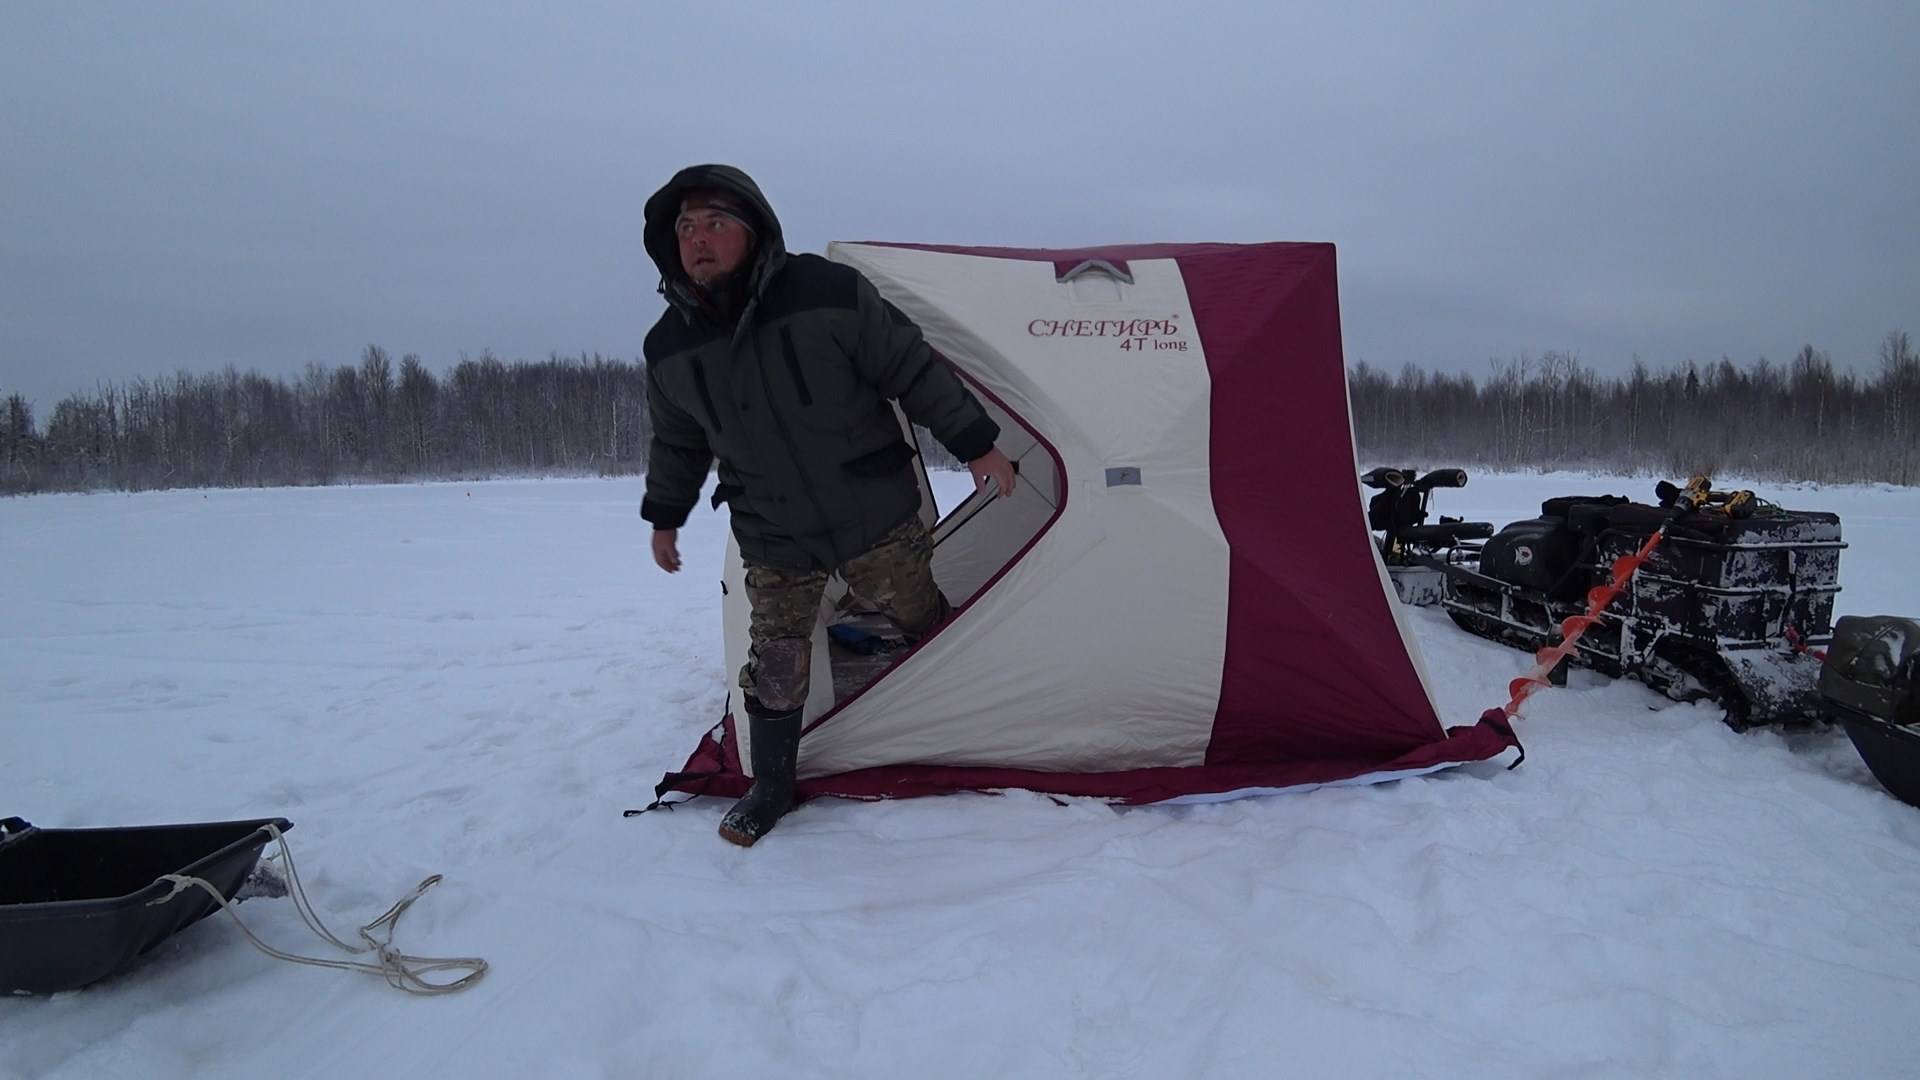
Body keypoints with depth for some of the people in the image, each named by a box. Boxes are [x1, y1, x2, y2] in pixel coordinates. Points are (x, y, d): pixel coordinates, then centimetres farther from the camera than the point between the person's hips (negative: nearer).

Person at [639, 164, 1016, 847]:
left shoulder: (830, 293, -19)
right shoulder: (670, 348, -7)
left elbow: (914, 370, -11)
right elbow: (678, 443, 11)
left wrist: (976, 445, -7)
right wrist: (664, 517, 21)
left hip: (876, 519, -2)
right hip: (772, 541, 2)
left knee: (922, 618, 16)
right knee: (775, 666, 3)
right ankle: (770, 787, 25)